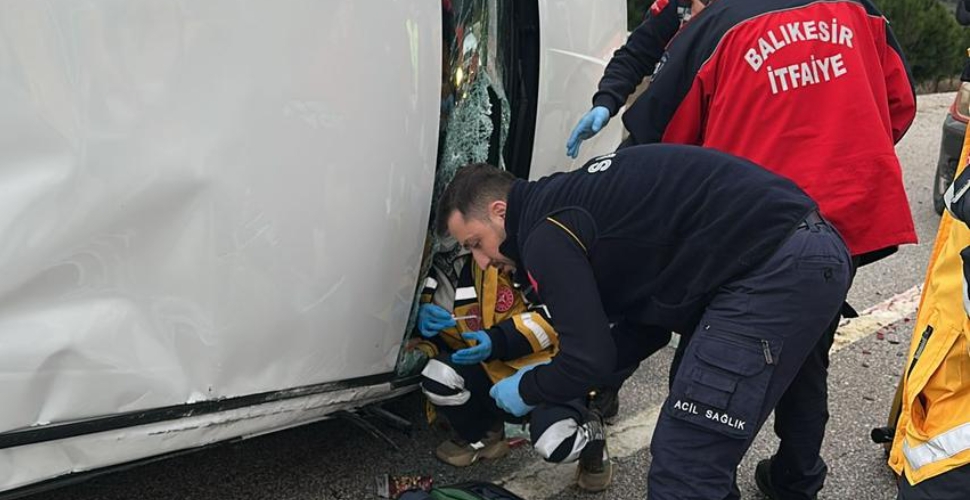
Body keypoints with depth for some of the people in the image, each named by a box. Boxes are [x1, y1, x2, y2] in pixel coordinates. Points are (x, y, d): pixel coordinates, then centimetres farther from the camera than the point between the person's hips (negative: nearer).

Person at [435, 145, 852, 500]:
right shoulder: (571, 201, 21)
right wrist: (555, 379, 23)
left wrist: (528, 390, 11)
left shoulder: (545, 234, -8)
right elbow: (648, 325, 25)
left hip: (775, 268, -10)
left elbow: (589, 361, -10)